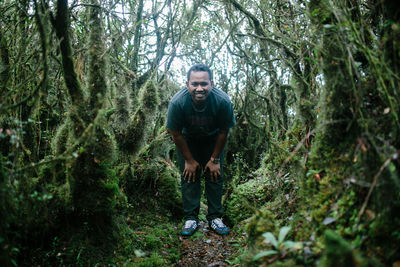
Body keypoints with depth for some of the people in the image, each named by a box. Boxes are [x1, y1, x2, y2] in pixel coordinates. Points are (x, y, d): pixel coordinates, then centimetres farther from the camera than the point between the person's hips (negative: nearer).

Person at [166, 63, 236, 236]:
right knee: (189, 175, -7)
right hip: (187, 139, 0)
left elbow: (223, 132, -16)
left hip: (213, 139, 1)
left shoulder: (223, 101, -32)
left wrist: (215, 159, -10)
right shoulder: (177, 102, -33)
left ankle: (215, 217, 7)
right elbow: (176, 134, -19)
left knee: (215, 175, -4)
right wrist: (189, 160, -12)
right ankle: (191, 218, 3)